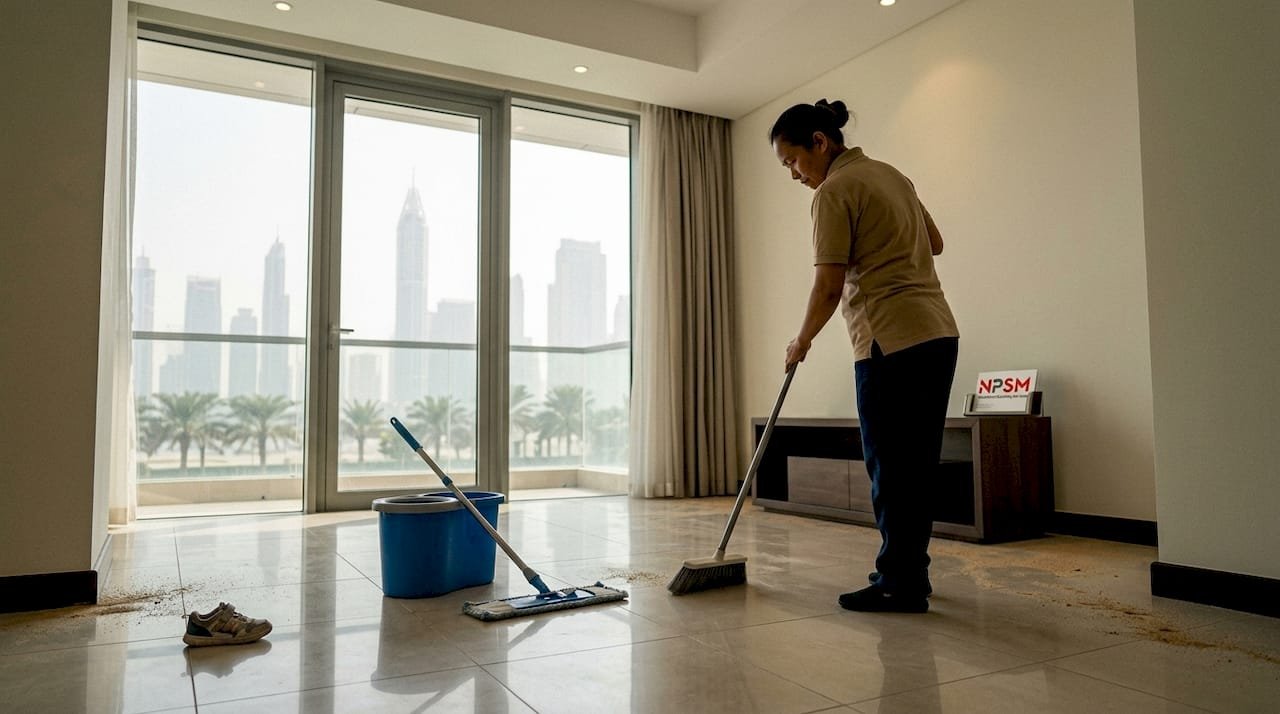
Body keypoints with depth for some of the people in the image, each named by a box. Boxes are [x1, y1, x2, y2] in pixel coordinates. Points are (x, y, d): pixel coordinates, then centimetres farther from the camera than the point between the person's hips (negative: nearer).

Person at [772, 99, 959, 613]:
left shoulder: (835, 190, -9)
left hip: (893, 339, -9)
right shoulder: (891, 174, 18)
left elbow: (829, 287, -12)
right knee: (916, 465, 13)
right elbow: (935, 242, 26)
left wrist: (801, 341, 2)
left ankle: (900, 585, 6)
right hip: (939, 333, 9)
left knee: (890, 468, -2)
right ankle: (911, 574, 23)